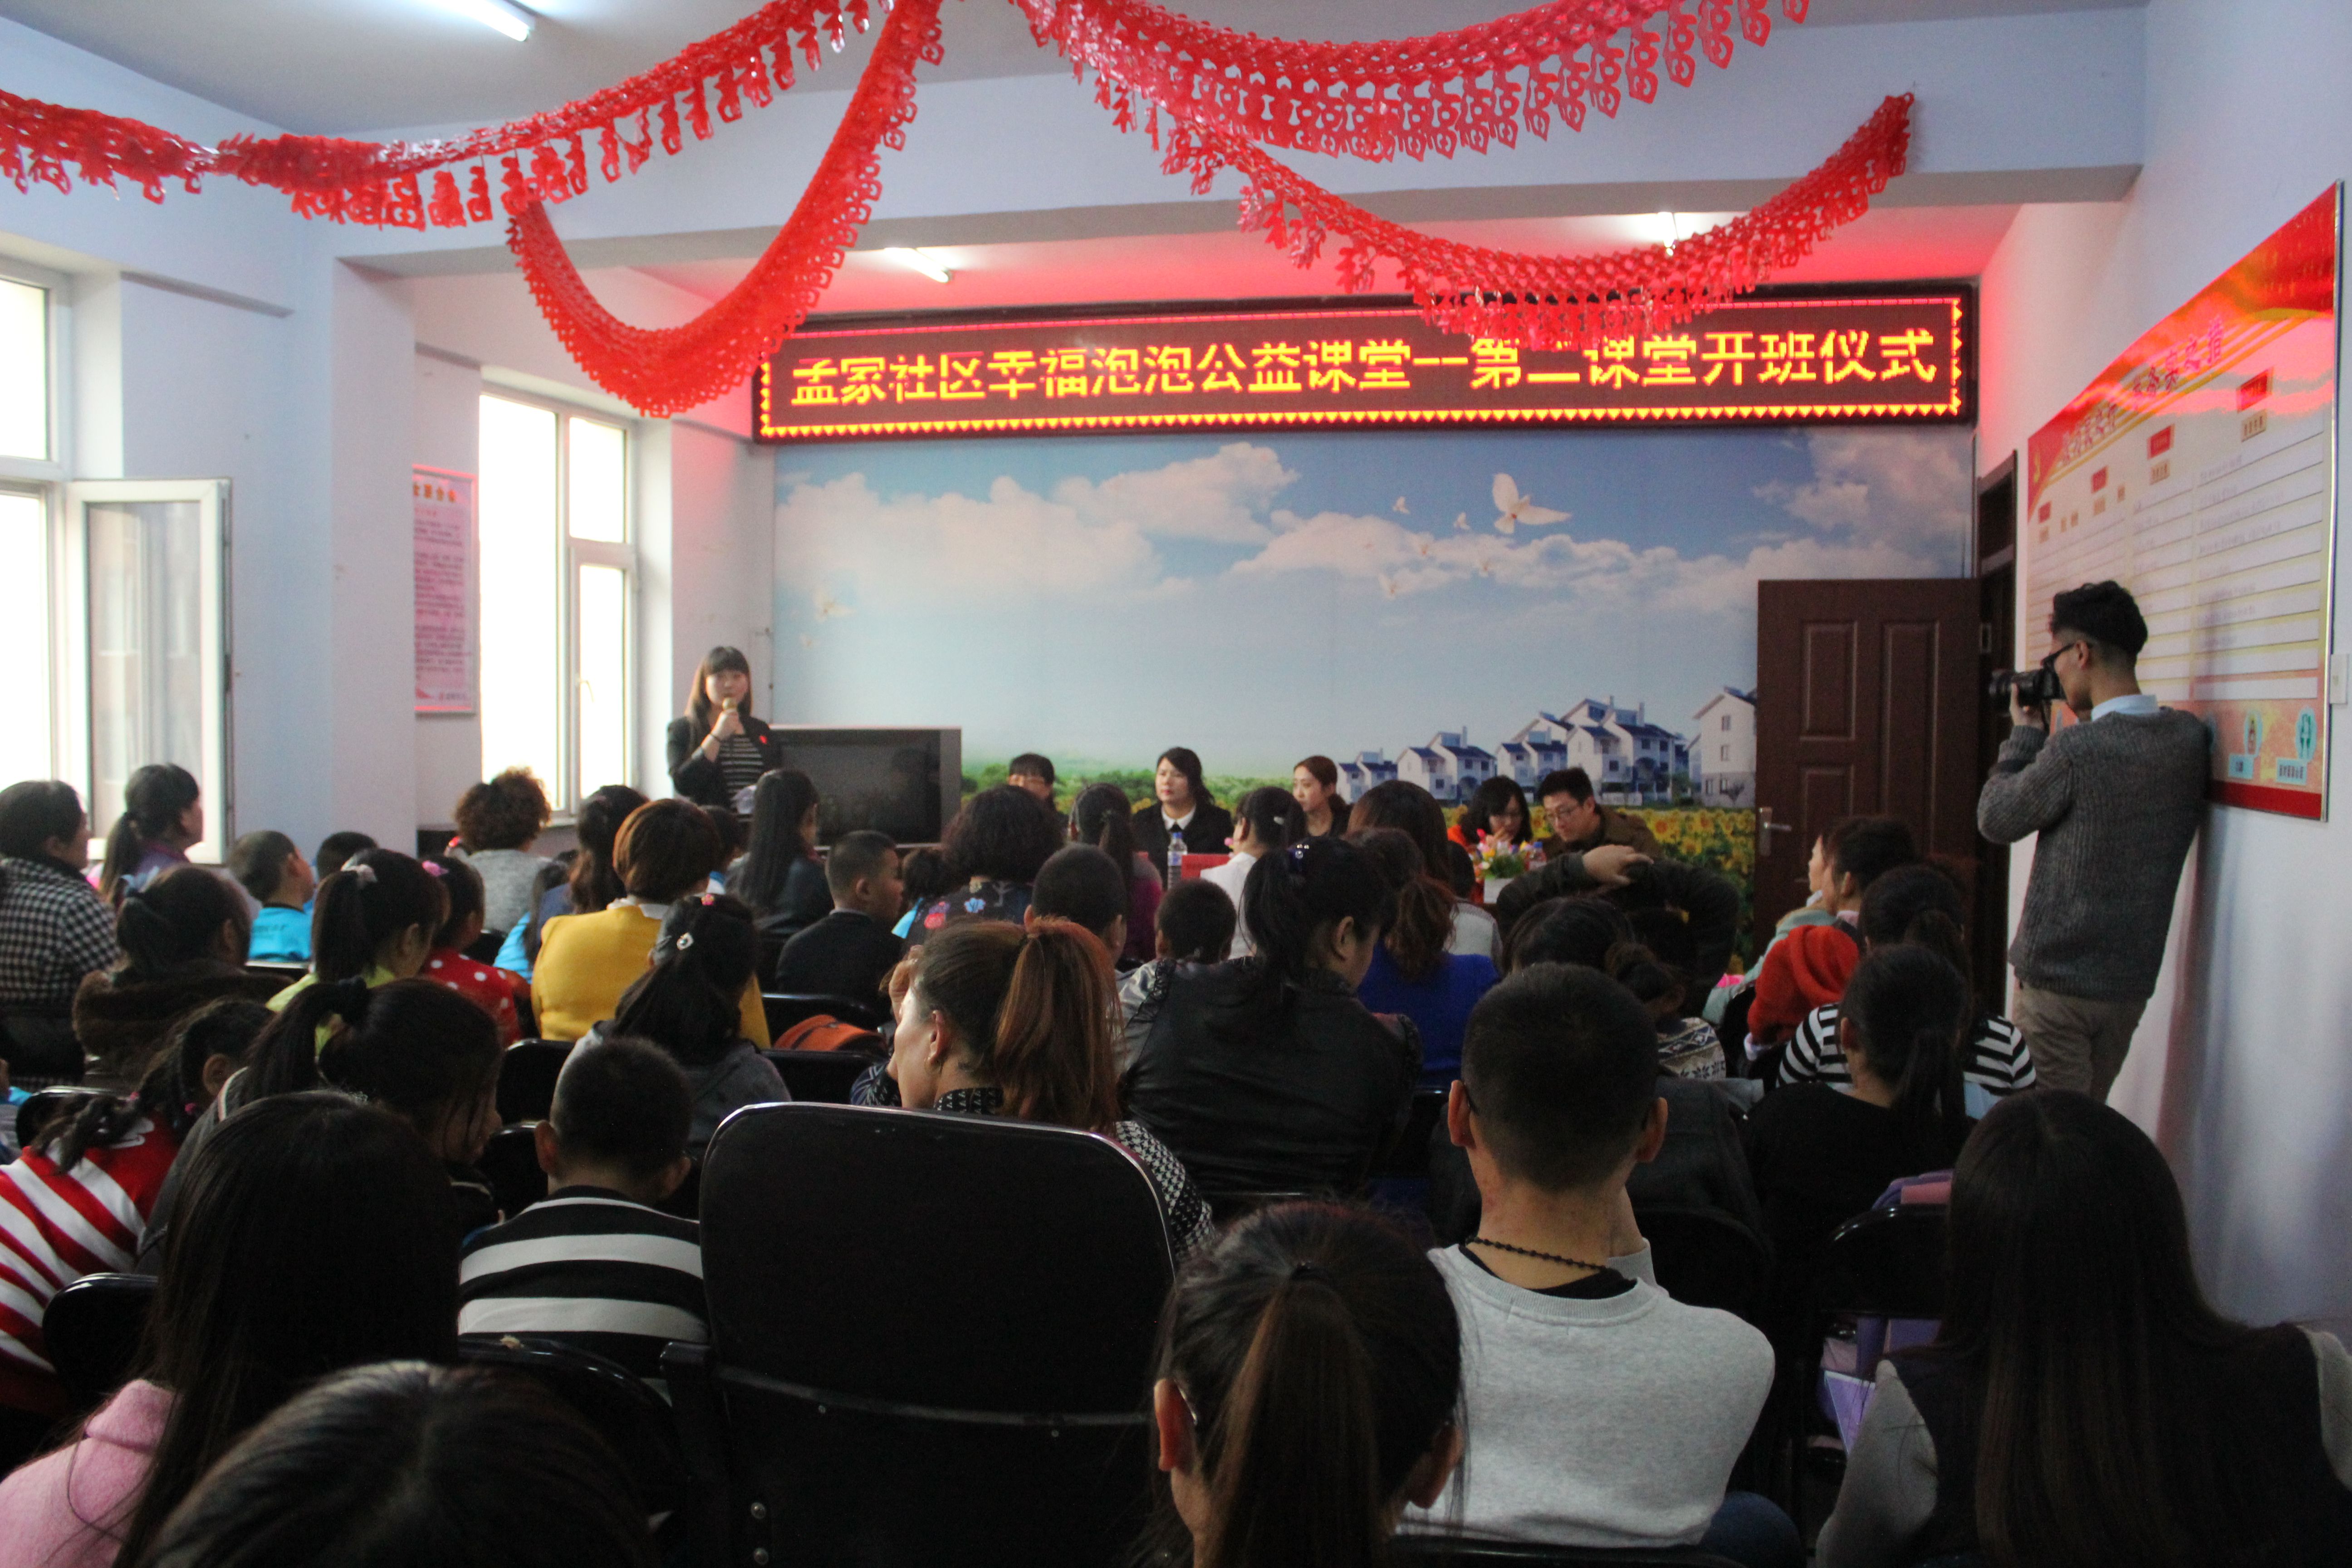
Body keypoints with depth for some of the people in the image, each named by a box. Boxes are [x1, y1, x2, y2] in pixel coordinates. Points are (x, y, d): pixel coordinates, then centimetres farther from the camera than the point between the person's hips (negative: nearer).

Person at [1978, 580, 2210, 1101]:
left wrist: (2025, 733, 2)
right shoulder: (2190, 737, -2)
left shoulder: (2076, 749, -22)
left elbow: (1995, 819, -8)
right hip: (2133, 979, 6)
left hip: (2057, 981, -6)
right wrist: (2090, 722, 8)